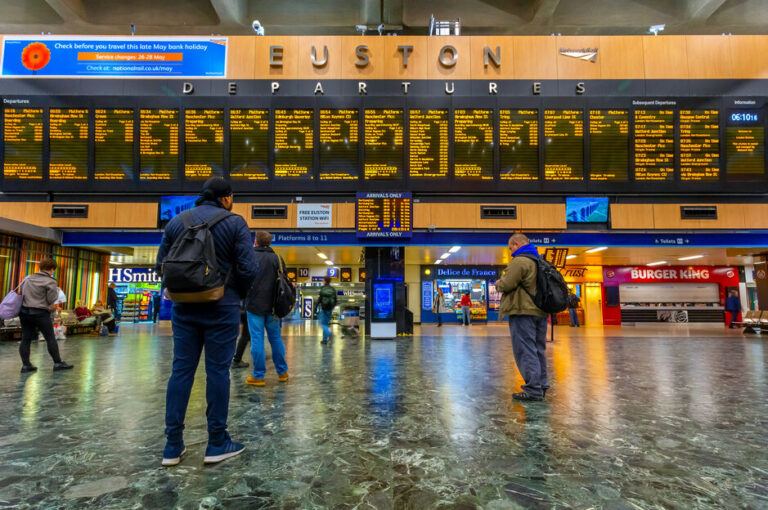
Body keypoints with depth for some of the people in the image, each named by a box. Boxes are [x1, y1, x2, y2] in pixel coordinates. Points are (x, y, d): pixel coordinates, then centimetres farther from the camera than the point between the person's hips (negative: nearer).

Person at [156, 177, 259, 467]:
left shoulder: (176, 222, 8)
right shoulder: (234, 222, -5)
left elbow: (161, 265, 8)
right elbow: (248, 268, -11)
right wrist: (239, 294, 6)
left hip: (184, 308, 4)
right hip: (222, 307, -4)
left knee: (181, 371, 9)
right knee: (217, 371, 3)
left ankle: (173, 446, 16)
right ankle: (217, 444, 13)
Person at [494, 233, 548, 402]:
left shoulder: (519, 261, -13)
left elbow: (506, 285, -18)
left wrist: (498, 283, 5)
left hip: (523, 311, -9)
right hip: (540, 311, 9)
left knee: (525, 351, -5)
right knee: (538, 350, 16)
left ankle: (533, 390, -4)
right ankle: (542, 386, 23)